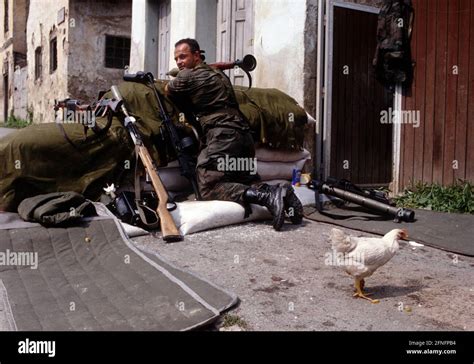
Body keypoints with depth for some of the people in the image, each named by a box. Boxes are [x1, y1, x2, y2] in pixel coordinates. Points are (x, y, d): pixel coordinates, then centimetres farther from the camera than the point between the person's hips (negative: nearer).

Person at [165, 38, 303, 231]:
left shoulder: (188, 75, 3)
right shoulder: (217, 72, 27)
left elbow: (167, 90, 19)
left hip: (223, 135, -9)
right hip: (244, 134, 9)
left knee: (209, 187, -14)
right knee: (247, 182, 18)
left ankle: (266, 196, -28)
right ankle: (277, 191, -10)